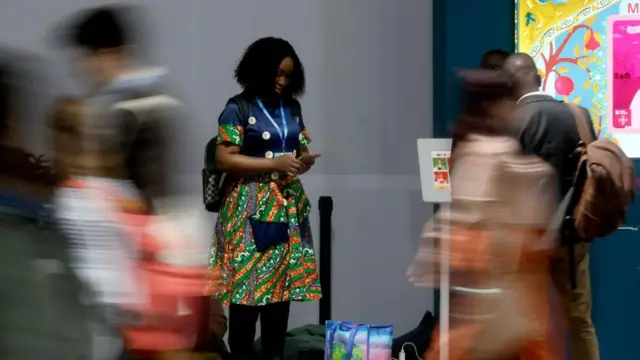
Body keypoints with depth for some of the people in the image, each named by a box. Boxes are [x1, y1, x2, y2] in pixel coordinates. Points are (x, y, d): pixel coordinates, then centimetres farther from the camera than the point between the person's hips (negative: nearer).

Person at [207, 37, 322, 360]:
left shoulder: (292, 108, 13)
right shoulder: (238, 108, -5)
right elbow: (224, 159, -12)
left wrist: (305, 160, -7)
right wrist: (275, 164, -17)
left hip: (288, 207, 6)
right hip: (251, 209, -6)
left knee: (283, 284, 6)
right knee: (246, 287, -8)